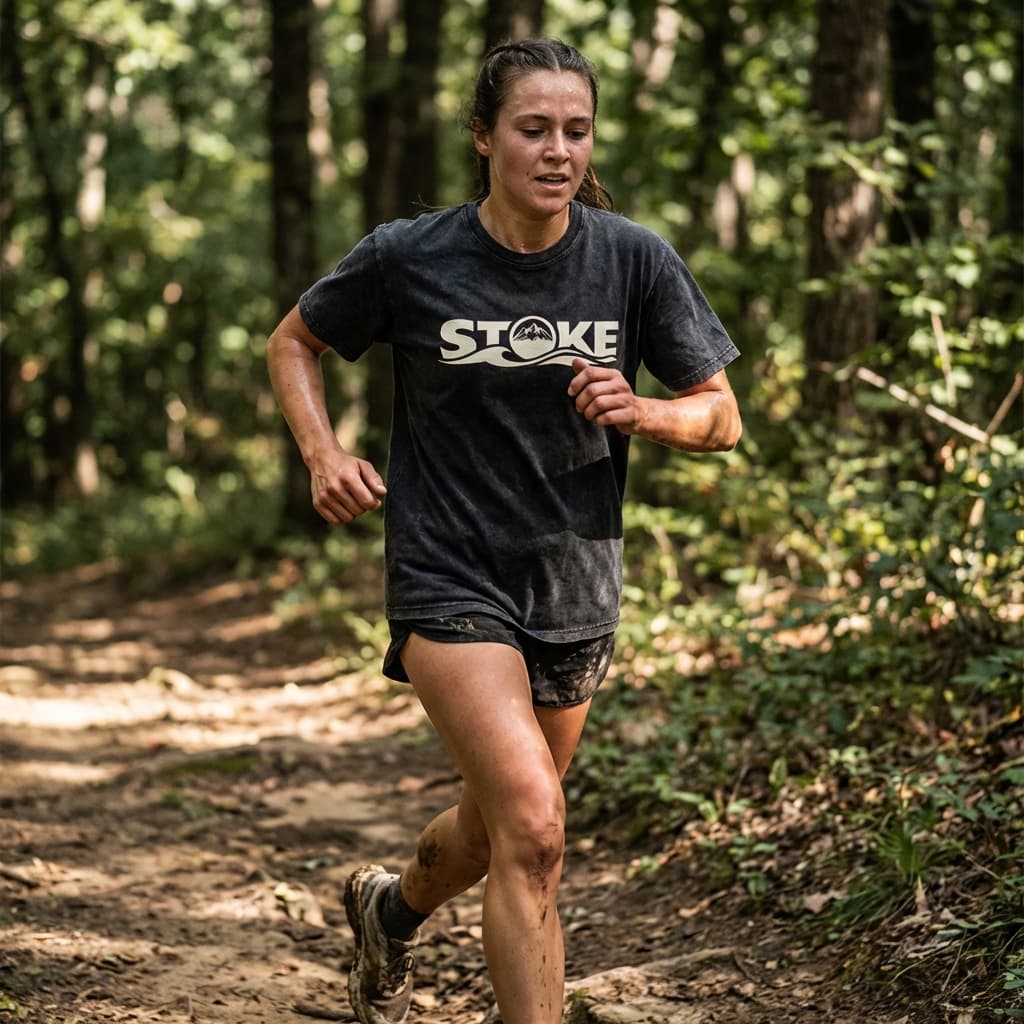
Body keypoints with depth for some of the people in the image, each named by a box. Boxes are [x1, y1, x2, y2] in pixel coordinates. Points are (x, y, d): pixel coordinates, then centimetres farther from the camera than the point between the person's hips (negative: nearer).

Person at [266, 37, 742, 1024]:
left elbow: (721, 417, 3)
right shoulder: (409, 258, -9)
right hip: (449, 581, -4)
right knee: (533, 831, -21)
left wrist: (640, 413, -18)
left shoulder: (636, 260, -5)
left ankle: (391, 907, 54)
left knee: (496, 830, 21)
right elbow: (292, 342, 9)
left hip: (575, 590, 4)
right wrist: (323, 453, -8)